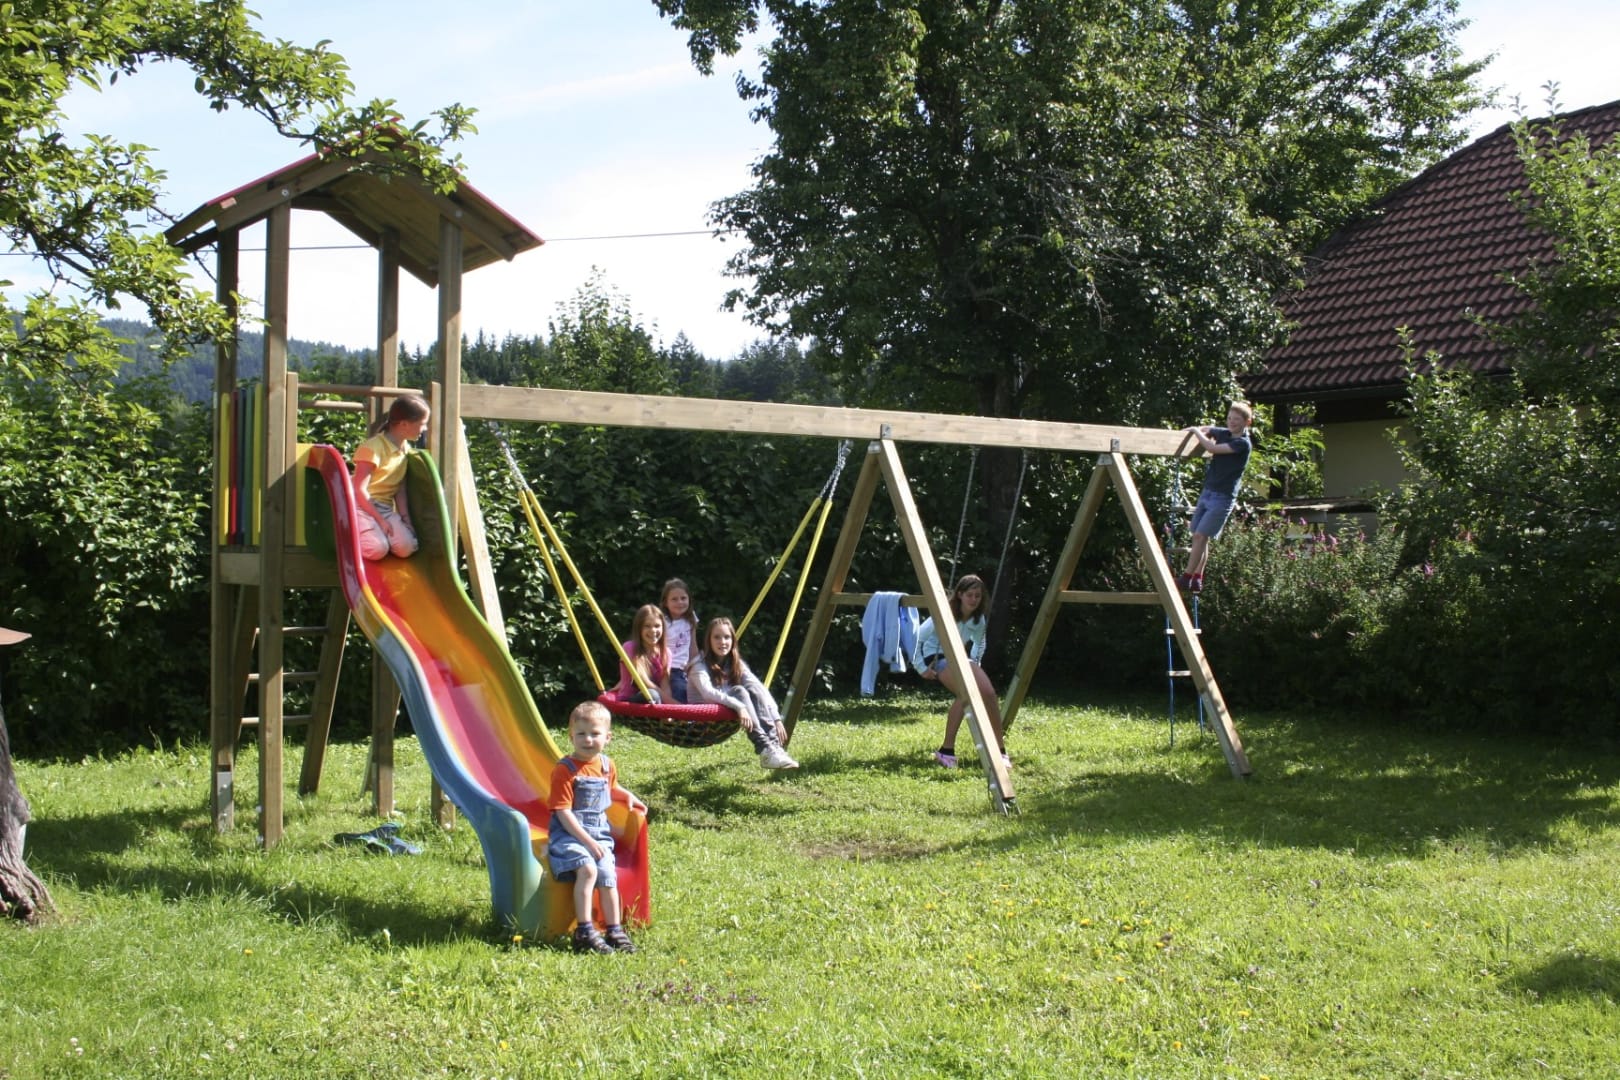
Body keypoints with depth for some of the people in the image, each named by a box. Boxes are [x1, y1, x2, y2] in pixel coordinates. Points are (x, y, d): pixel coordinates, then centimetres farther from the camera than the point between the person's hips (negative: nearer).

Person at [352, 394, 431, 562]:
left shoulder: (404, 448, 9)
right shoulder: (373, 447, -16)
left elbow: (400, 489, 9)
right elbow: (359, 490, -18)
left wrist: (405, 518, -4)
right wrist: (380, 520, -19)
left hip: (385, 508, 6)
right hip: (362, 505, -6)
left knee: (407, 547, -21)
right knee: (378, 549, -31)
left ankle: (376, 532, 5)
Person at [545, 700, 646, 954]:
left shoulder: (607, 766, 10)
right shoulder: (565, 770, -11)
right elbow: (563, 812, -15)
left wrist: (627, 797, 12)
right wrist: (587, 841, -20)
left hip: (599, 835, 6)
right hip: (568, 835, -6)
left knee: (608, 874, -14)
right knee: (587, 868, -29)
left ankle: (614, 931, -1)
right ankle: (584, 932, -25)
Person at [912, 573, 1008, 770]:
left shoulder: (979, 619, -3)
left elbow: (979, 643, 17)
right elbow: (916, 638, -14)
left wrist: (974, 665, 4)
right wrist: (921, 667, -14)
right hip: (937, 658, -6)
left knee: (988, 693, -19)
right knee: (966, 693, -32)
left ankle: (1000, 750, -8)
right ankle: (946, 751, -25)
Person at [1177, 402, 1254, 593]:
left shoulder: (1243, 443, -12)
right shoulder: (1224, 434, 10)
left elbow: (1212, 448, -20)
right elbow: (1207, 429, 30)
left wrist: (1196, 432, -7)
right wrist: (1194, 431, 9)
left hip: (1223, 498, -7)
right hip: (1207, 492, 7)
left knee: (1200, 536, -11)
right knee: (1199, 537, 6)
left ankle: (1187, 578, -9)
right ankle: (1197, 580, 12)